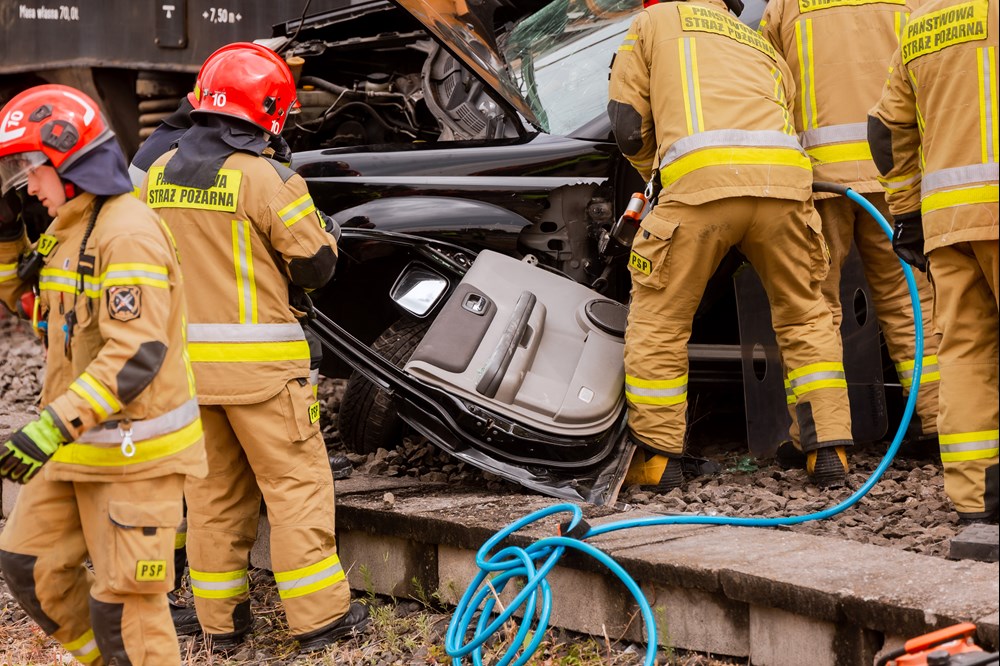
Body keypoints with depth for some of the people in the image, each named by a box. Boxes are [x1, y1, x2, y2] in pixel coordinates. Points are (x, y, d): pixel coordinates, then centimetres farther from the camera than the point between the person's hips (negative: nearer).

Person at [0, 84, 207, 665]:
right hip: (81, 444, 10)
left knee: (122, 599, -3)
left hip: (136, 452, -10)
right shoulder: (69, 229, 11)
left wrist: (55, 427, -31)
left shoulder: (129, 231, -20)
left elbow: (137, 355, -27)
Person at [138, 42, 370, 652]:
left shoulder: (159, 174, 6)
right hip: (256, 361, -6)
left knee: (213, 490, 14)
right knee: (295, 483, 4)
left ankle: (223, 620, 21)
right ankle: (320, 616, 9)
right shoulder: (268, 180, -14)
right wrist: (315, 232, 12)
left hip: (185, 357, 6)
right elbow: (316, 265, -8)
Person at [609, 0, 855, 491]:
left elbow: (628, 127, 17)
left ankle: (656, 460, 13)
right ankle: (830, 454, 16)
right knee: (804, 316, 19)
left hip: (702, 176, -4)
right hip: (785, 178, 4)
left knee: (658, 320, 10)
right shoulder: (764, 48, 38)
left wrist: (661, 179, 35)